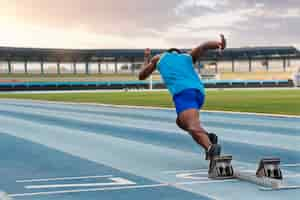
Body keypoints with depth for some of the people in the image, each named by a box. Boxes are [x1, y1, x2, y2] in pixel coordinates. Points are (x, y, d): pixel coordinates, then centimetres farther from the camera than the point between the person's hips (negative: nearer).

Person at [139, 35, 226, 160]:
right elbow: (203, 46, 14)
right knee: (181, 121, 28)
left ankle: (210, 147, -56)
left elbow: (141, 76, 42)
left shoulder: (159, 58, 31)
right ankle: (207, 137, 2)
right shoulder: (188, 56, 35)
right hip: (199, 92, 5)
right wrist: (219, 44, -7)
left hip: (183, 93, -5)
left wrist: (147, 59, 58)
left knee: (193, 127, -25)